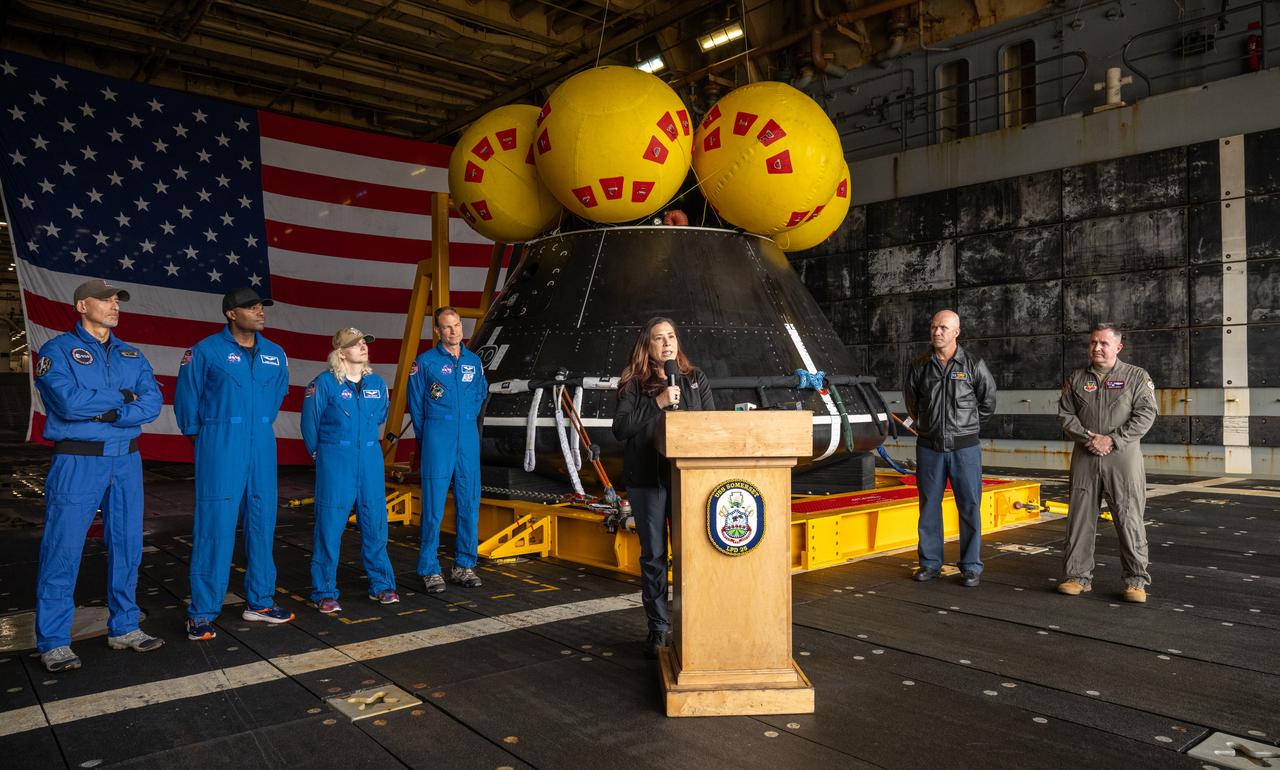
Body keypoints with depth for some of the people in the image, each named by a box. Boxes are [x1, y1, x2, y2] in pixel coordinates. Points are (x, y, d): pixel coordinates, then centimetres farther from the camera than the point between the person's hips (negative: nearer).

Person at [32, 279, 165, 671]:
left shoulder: (132, 355, 12)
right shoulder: (58, 350, -2)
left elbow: (152, 403, -2)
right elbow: (69, 402, -17)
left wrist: (102, 410, -15)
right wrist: (122, 397, -7)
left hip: (126, 460, 5)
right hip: (77, 461, -5)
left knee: (126, 545, 9)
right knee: (63, 549, -2)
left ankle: (124, 628, 22)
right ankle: (53, 641, 9)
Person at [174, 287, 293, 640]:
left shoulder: (275, 354, 7)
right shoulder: (206, 351, -7)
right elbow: (187, 396, 3)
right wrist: (197, 433, 12)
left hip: (262, 448, 5)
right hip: (219, 449, -5)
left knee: (262, 522, 10)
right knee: (215, 525, -5)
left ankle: (260, 601, 23)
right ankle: (202, 613, 5)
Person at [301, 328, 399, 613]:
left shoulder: (377, 383, 6)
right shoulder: (324, 383, -8)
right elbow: (310, 423, 2)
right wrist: (319, 454, 12)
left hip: (370, 460, 5)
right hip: (335, 463, -4)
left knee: (375, 521, 8)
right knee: (330, 524, -1)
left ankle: (381, 584, 21)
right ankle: (325, 593, 10)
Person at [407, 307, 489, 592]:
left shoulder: (474, 362, 9)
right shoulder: (425, 362, -3)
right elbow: (415, 404, 4)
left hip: (468, 438, 4)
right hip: (437, 440, -4)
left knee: (469, 503, 7)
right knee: (434, 504, -4)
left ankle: (464, 565, 18)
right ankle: (430, 569, 5)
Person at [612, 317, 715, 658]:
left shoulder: (696, 379, 10)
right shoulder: (633, 384, 2)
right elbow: (620, 429, -9)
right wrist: (658, 403, -15)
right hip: (646, 480, -1)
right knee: (653, 556, 7)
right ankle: (659, 628, 18)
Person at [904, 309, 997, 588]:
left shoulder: (973, 365, -3)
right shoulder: (919, 367, 2)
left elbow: (988, 401, 10)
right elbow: (912, 402, 19)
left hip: (964, 447, -2)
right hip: (929, 447, 2)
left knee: (969, 507, 1)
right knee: (929, 506, 8)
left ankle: (971, 567, 12)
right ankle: (930, 563, 19)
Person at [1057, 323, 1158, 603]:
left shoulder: (1137, 376, 2)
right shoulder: (1076, 378, 11)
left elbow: (1146, 414, -6)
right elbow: (1065, 414, 6)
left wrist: (1113, 440, -15)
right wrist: (1088, 438, -10)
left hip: (1123, 456, -3)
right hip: (1085, 457, 3)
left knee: (1129, 517, -2)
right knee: (1080, 517, 5)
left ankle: (1136, 580, 8)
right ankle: (1078, 576, 14)